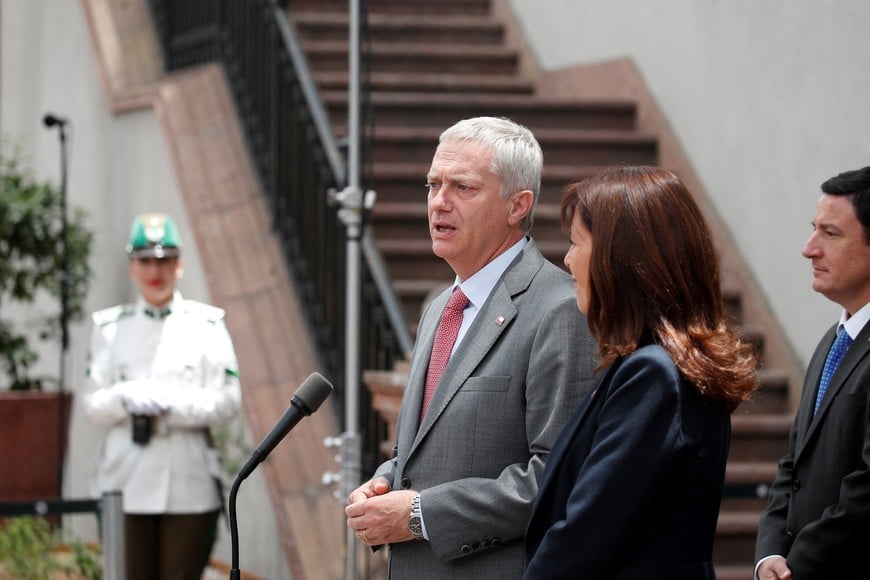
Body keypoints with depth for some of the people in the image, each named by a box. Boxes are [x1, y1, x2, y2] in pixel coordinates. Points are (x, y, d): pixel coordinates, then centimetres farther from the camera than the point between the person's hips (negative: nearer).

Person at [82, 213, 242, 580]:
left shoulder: (207, 324, 5)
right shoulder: (110, 327, 11)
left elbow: (227, 401, -2)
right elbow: (93, 403, 6)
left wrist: (170, 403, -16)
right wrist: (125, 399, -15)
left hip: (189, 484, -1)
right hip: (126, 483, 2)